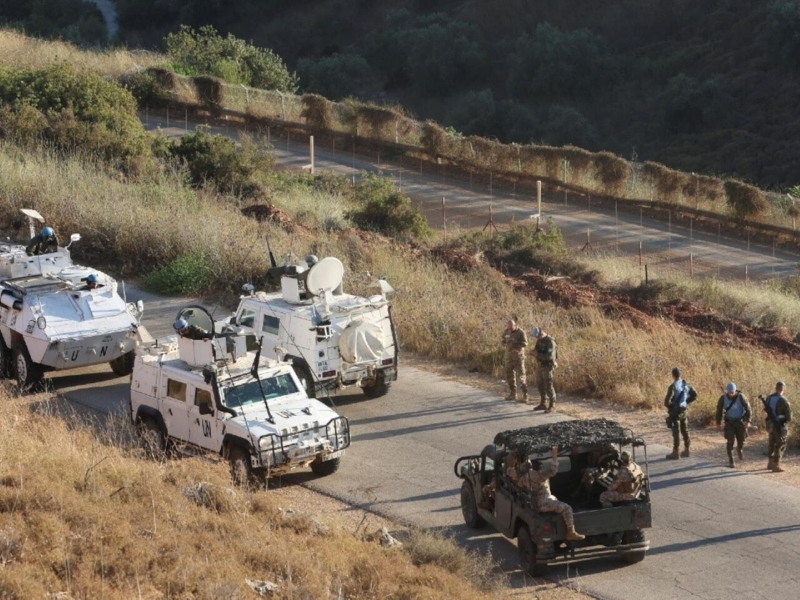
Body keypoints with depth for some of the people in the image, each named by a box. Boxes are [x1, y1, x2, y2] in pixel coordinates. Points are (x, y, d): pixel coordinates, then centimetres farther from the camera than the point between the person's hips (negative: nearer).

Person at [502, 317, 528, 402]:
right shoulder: (507, 331, 4)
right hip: (509, 356, 6)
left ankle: (525, 395, -3)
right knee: (509, 375, 10)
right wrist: (506, 344, -12)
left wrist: (514, 345, -24)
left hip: (518, 356, -6)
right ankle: (512, 394, 20)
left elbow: (525, 343, -16)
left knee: (521, 375, -8)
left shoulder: (520, 332, -13)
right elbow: (503, 341, 12)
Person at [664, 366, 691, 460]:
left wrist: (668, 406, 0)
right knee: (685, 430, 14)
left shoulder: (673, 386, -19)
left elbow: (667, 400, -21)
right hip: (684, 409, 7)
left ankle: (675, 453, 2)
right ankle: (686, 450, 22)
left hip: (675, 410, -7)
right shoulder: (685, 384, 2)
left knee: (676, 431, -2)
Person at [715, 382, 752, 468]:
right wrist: (718, 423, 4)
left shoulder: (740, 397, -15)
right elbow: (719, 410, 1)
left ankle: (739, 449, 42)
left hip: (740, 421, 0)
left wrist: (748, 421, -12)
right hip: (729, 421, 0)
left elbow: (747, 408, -8)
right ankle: (731, 460, 1)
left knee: (741, 440, 7)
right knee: (730, 441, -8)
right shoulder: (723, 398, -11)